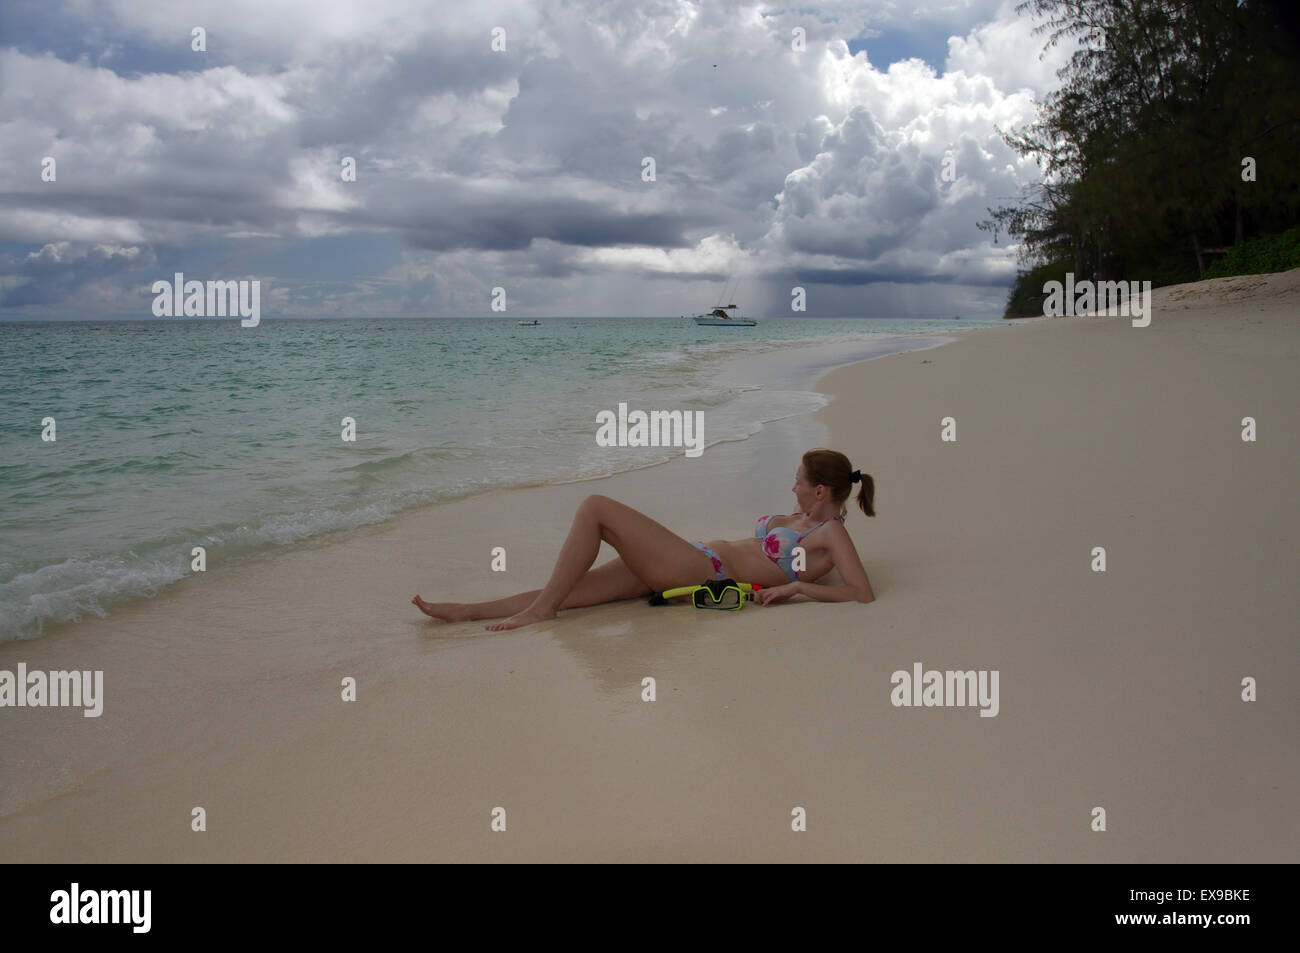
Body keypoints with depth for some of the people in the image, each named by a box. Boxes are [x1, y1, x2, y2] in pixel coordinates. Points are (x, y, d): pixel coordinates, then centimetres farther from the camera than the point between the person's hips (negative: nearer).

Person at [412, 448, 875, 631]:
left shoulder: (831, 532, -4)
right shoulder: (803, 517, 21)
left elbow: (863, 593, -17)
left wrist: (795, 585, -20)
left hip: (703, 571, -9)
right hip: (695, 562, 9)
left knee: (596, 507, -15)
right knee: (567, 590, 1)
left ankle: (540, 609, -10)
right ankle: (464, 610, 3)